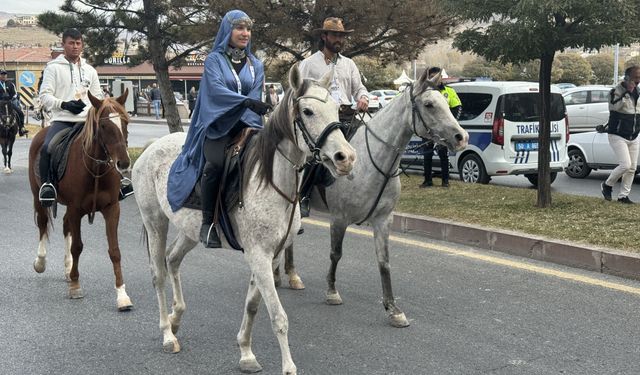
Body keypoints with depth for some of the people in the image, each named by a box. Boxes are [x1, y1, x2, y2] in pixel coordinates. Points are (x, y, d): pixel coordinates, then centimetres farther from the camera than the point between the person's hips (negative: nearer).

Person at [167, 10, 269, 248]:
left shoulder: (256, 65, 17)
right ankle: (208, 224, -22)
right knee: (217, 161, -33)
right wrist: (246, 101, -28)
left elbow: (255, 97, 4)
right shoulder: (214, 60, 6)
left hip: (246, 126, 3)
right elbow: (216, 90, -12)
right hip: (217, 126, -3)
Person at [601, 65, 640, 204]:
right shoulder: (617, 91, -11)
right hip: (618, 135, -7)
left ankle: (623, 195, 14)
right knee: (625, 165, -17)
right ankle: (607, 185, 6)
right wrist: (627, 93, -33)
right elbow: (614, 106, -31)